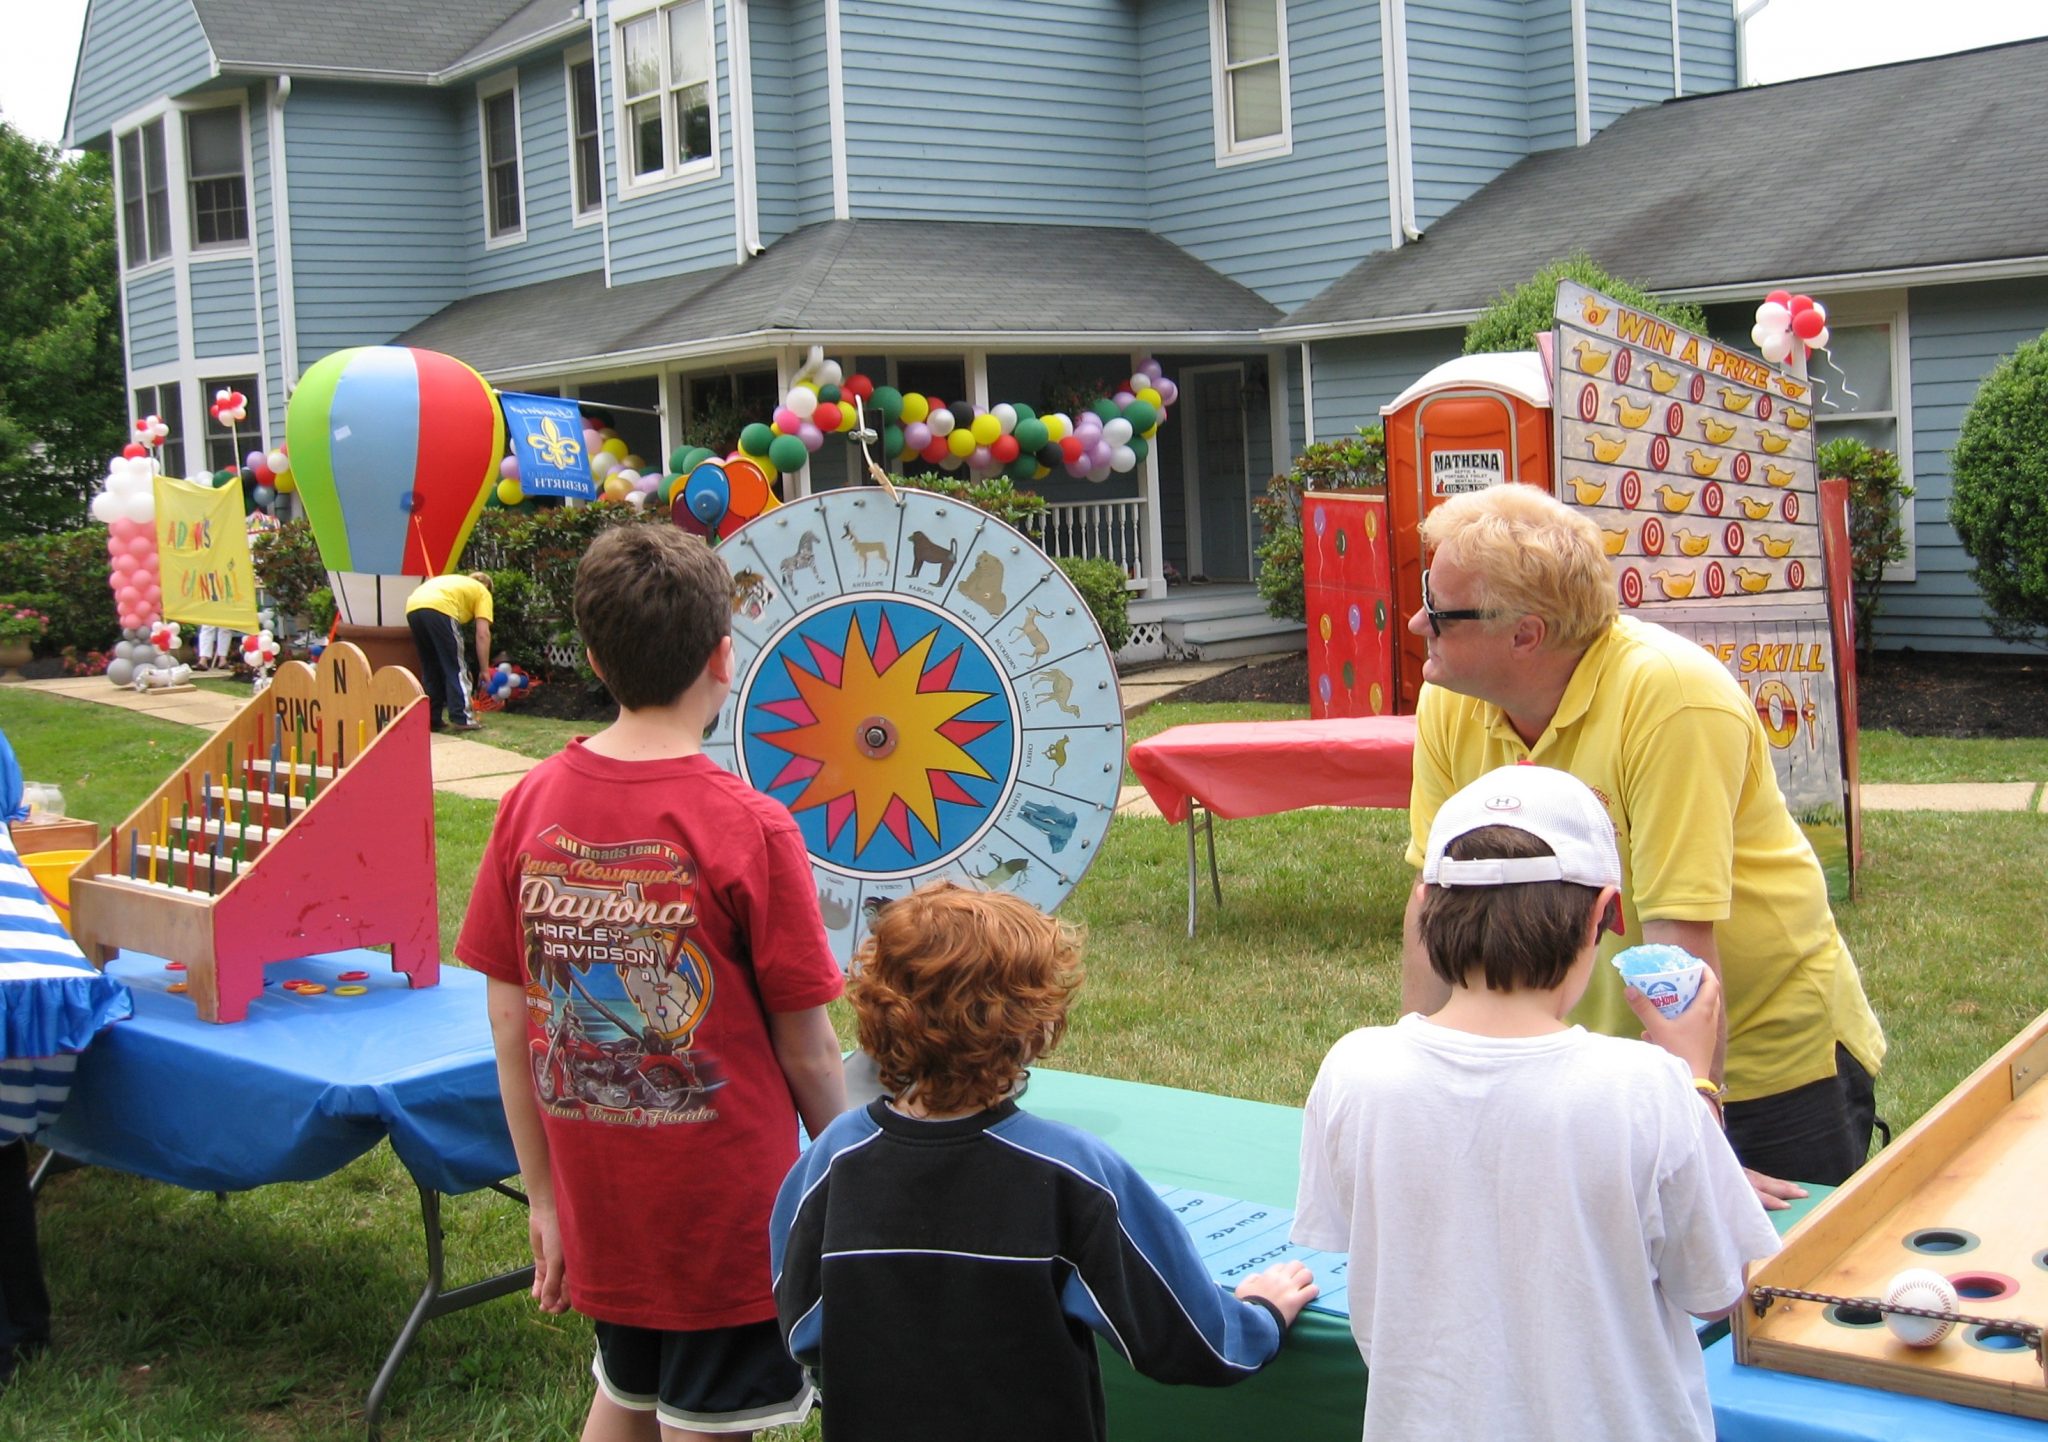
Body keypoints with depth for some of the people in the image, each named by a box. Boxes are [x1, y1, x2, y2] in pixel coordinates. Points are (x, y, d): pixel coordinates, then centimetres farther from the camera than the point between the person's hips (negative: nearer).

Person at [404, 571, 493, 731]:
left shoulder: (455, 583, 41)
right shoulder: (482, 593, 24)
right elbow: (483, 634, 11)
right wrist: (484, 669, 16)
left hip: (412, 608, 6)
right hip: (438, 609, -6)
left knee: (430, 669, 19)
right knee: (455, 668, 5)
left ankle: (431, 719, 19)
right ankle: (461, 718, 3)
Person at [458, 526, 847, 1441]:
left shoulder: (531, 805, -5)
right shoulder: (749, 827, -18)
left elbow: (509, 1024, 0)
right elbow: (807, 1053, -12)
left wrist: (545, 1195, 10)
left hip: (596, 1201, 5)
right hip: (727, 1209, -4)